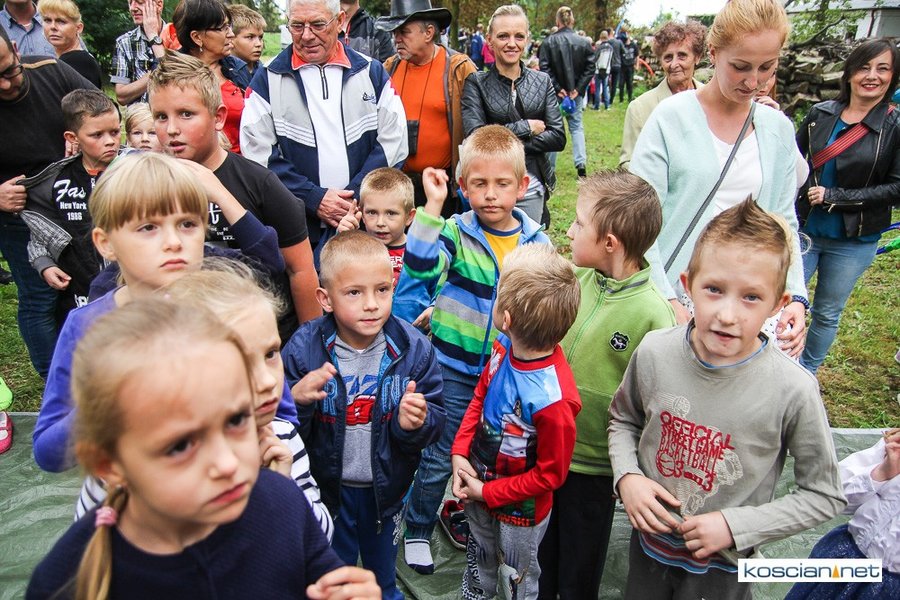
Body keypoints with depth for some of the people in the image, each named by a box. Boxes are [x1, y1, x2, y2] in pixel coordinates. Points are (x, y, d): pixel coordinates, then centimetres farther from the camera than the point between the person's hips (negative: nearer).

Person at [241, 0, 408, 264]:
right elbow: (258, 155, -3)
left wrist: (356, 196, -9)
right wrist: (314, 199, -11)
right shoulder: (267, 79, 4)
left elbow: (393, 143, 2)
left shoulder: (372, 72, 7)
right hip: (297, 227, -1)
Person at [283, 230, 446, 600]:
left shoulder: (413, 348, -16)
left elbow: (435, 423, -11)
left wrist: (415, 423, -33)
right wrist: (296, 401, -36)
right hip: (327, 487, -2)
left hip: (387, 487, 2)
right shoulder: (304, 348, -20)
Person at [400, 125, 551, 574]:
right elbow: (421, 265, -28)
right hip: (454, 368, -2)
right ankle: (418, 529, 34)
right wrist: (432, 206, -33)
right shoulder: (455, 231, -9)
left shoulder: (537, 242, -2)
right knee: (439, 456, 10)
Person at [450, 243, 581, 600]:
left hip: (519, 511, -6)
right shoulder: (504, 346, -18)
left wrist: (488, 492, -17)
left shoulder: (554, 399, -37)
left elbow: (550, 474, -24)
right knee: (478, 561, 33)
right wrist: (460, 452, -9)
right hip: (478, 484, 6)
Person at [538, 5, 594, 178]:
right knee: (576, 127, 14)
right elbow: (590, 68, -4)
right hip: (575, 92, 2)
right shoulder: (584, 42, -2)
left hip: (555, 93, -2)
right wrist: (577, 89, -5)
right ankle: (581, 163, 4)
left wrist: (557, 89, -10)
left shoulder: (549, 41, -9)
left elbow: (545, 68, -12)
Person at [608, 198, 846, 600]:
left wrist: (736, 526, -18)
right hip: (648, 541, 3)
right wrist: (626, 476, -15)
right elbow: (623, 419, 2)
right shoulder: (654, 352, -18)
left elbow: (824, 495, -10)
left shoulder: (793, 390, -24)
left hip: (721, 567, -2)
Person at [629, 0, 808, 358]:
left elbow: (784, 225, 13)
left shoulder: (778, 129, 9)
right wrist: (666, 299, -14)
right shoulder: (672, 116, -5)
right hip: (676, 295, -3)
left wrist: (796, 297, 0)